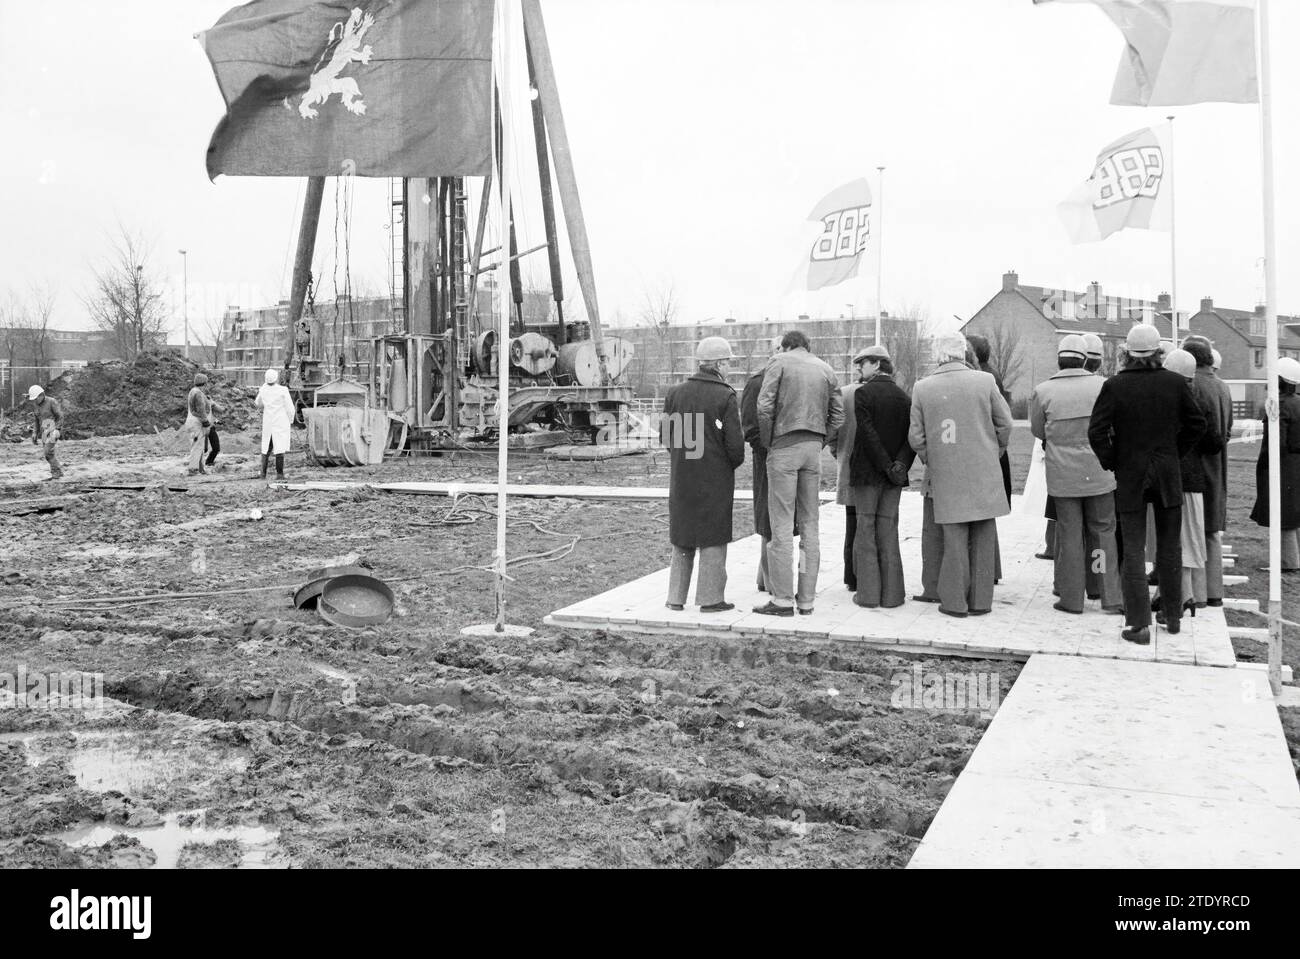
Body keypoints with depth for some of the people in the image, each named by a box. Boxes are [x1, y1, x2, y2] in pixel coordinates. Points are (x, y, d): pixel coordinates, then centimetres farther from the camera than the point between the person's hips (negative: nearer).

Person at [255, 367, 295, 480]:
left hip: (267, 423, 4)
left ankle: (263, 473, 11)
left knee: (266, 448, 13)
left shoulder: (263, 390, 0)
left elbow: (259, 403, 19)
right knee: (280, 448, -3)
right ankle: (279, 474, -6)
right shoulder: (283, 390, -13)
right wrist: (290, 420, 8)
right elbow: (290, 408, -9)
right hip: (281, 423, -4)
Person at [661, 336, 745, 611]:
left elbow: (664, 436, 5)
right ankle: (710, 597, 8)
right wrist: (734, 463, 7)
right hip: (716, 478, -4)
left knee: (682, 537, 14)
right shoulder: (725, 397, -12)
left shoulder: (675, 393, 1)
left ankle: (676, 597, 17)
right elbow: (735, 444, -13)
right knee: (713, 537, 5)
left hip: (681, 477, 4)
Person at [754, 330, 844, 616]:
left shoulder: (779, 362, 1)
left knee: (782, 525, -3)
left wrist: (768, 442, 0)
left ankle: (782, 599, -3)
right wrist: (819, 442, 13)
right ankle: (806, 599, 10)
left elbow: (765, 406, -10)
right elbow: (837, 415, 9)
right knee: (810, 525, 8)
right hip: (814, 448, 5)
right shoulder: (825, 369, 15)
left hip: (785, 446, -4)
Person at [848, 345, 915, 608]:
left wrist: (887, 466, -13)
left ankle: (868, 593, 4)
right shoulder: (904, 397, 8)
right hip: (893, 478, 4)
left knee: (865, 530, 3)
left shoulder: (863, 394, -8)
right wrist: (901, 465, -9)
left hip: (866, 473, -4)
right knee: (888, 531, 9)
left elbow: (867, 434, -16)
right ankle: (891, 593, 10)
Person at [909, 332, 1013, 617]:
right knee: (983, 537, 9)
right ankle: (980, 601, 14)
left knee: (955, 538, 6)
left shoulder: (922, 388, -2)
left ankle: (955, 601, 9)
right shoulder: (985, 380, -3)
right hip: (984, 473, 0)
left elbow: (916, 437, 1)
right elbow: (1005, 424, 2)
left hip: (946, 475, 0)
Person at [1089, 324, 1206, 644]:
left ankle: (1139, 624, -2)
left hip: (1130, 476, -2)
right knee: (1169, 548, 15)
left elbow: (1096, 431, -14)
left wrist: (1111, 462, -1)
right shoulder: (1176, 383, -3)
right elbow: (1197, 425, 1)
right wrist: (1176, 453, 12)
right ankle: (1173, 616, 25)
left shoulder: (1114, 386, -11)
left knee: (1133, 551, 1)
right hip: (1168, 474, 2)